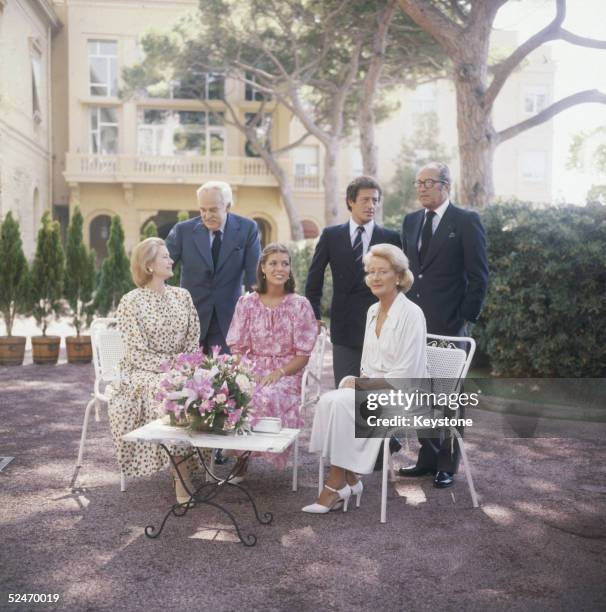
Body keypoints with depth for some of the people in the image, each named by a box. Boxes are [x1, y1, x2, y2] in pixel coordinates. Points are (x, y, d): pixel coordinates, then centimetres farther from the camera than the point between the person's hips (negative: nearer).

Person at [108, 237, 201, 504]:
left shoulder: (182, 296, 10)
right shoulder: (131, 302, -6)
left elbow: (193, 339, 8)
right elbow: (137, 353, -11)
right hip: (145, 372, -4)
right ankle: (181, 474, -30)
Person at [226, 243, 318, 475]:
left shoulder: (300, 304, 1)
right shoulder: (246, 303, 7)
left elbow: (303, 355, -1)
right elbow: (237, 348, 7)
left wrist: (279, 373, -17)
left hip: (286, 374, -2)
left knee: (266, 398, -36)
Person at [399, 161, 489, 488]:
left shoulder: (466, 221, -5)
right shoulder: (411, 221, 12)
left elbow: (479, 274, -6)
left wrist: (467, 318, -10)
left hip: (449, 323, -5)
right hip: (415, 322, 6)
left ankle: (447, 465, 15)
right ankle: (427, 457, 24)